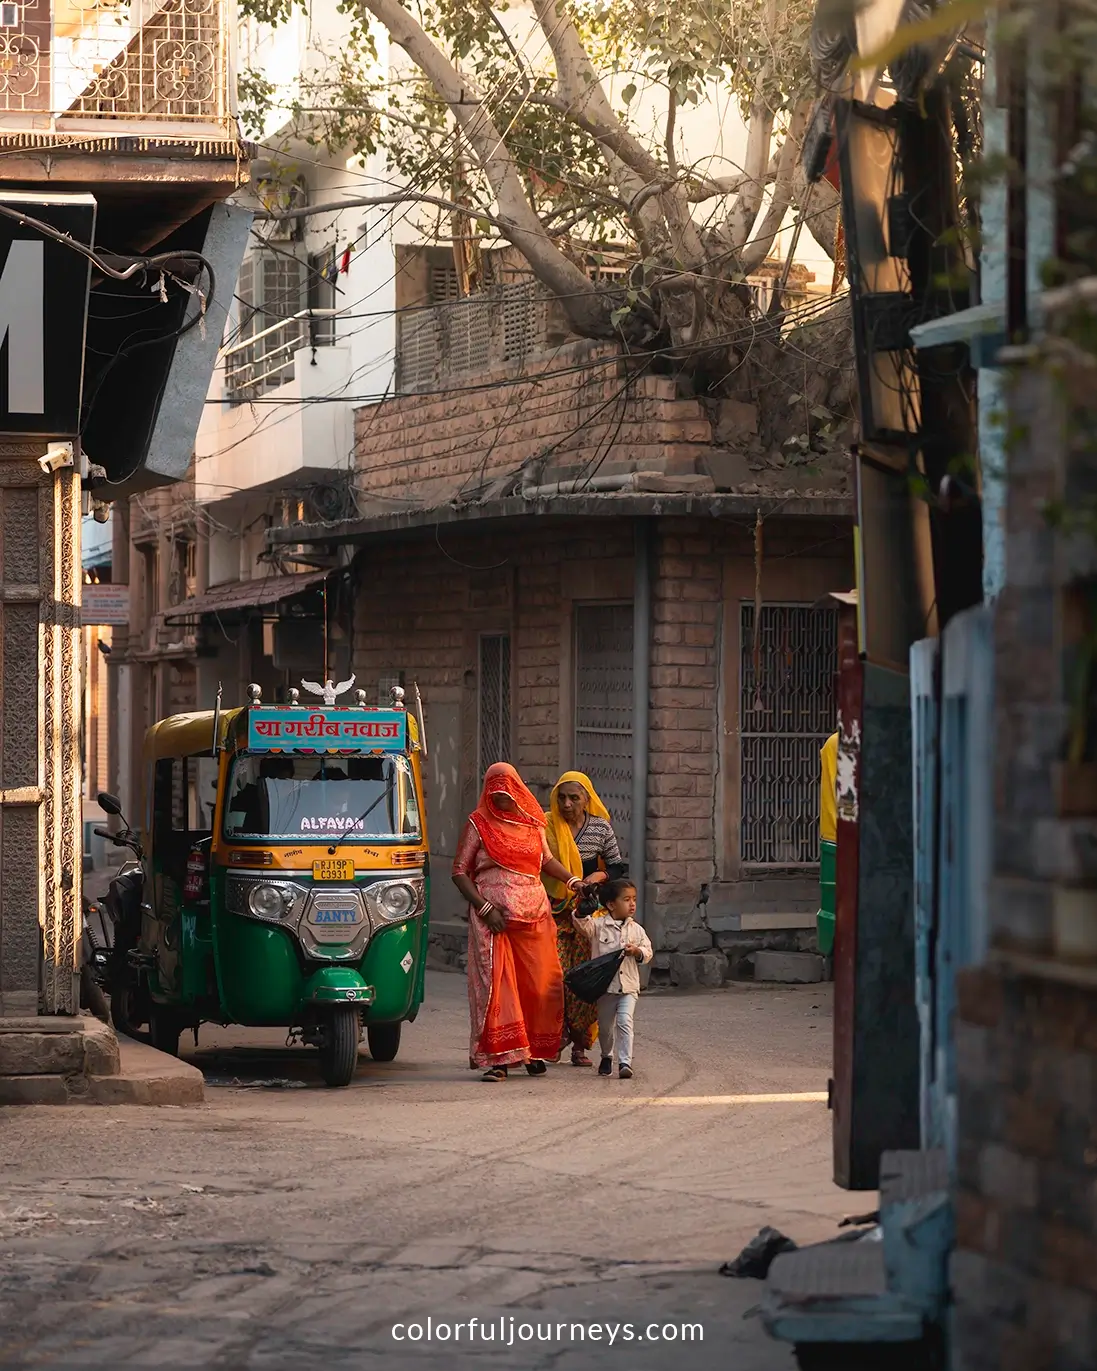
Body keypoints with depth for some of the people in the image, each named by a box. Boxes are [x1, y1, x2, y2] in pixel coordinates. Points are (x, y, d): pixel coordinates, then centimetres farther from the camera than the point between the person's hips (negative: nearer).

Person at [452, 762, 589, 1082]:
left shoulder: (532, 822, 11)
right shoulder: (478, 824, 0)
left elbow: (546, 860, 27)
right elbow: (459, 872, -1)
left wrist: (572, 880, 10)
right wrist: (484, 908, -10)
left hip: (534, 915, 4)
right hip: (493, 919, -4)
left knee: (540, 984, 3)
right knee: (496, 984, -10)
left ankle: (534, 1053, 18)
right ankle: (499, 1059, -10)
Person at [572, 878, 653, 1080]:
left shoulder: (636, 930, 6)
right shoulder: (598, 925, -1)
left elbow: (648, 952, 8)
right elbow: (580, 922, -14)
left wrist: (636, 951, -12)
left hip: (628, 987, 0)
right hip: (604, 985, 0)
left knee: (625, 1022, -15)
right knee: (605, 1025, 12)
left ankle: (625, 1063, -16)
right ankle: (606, 1057, 36)